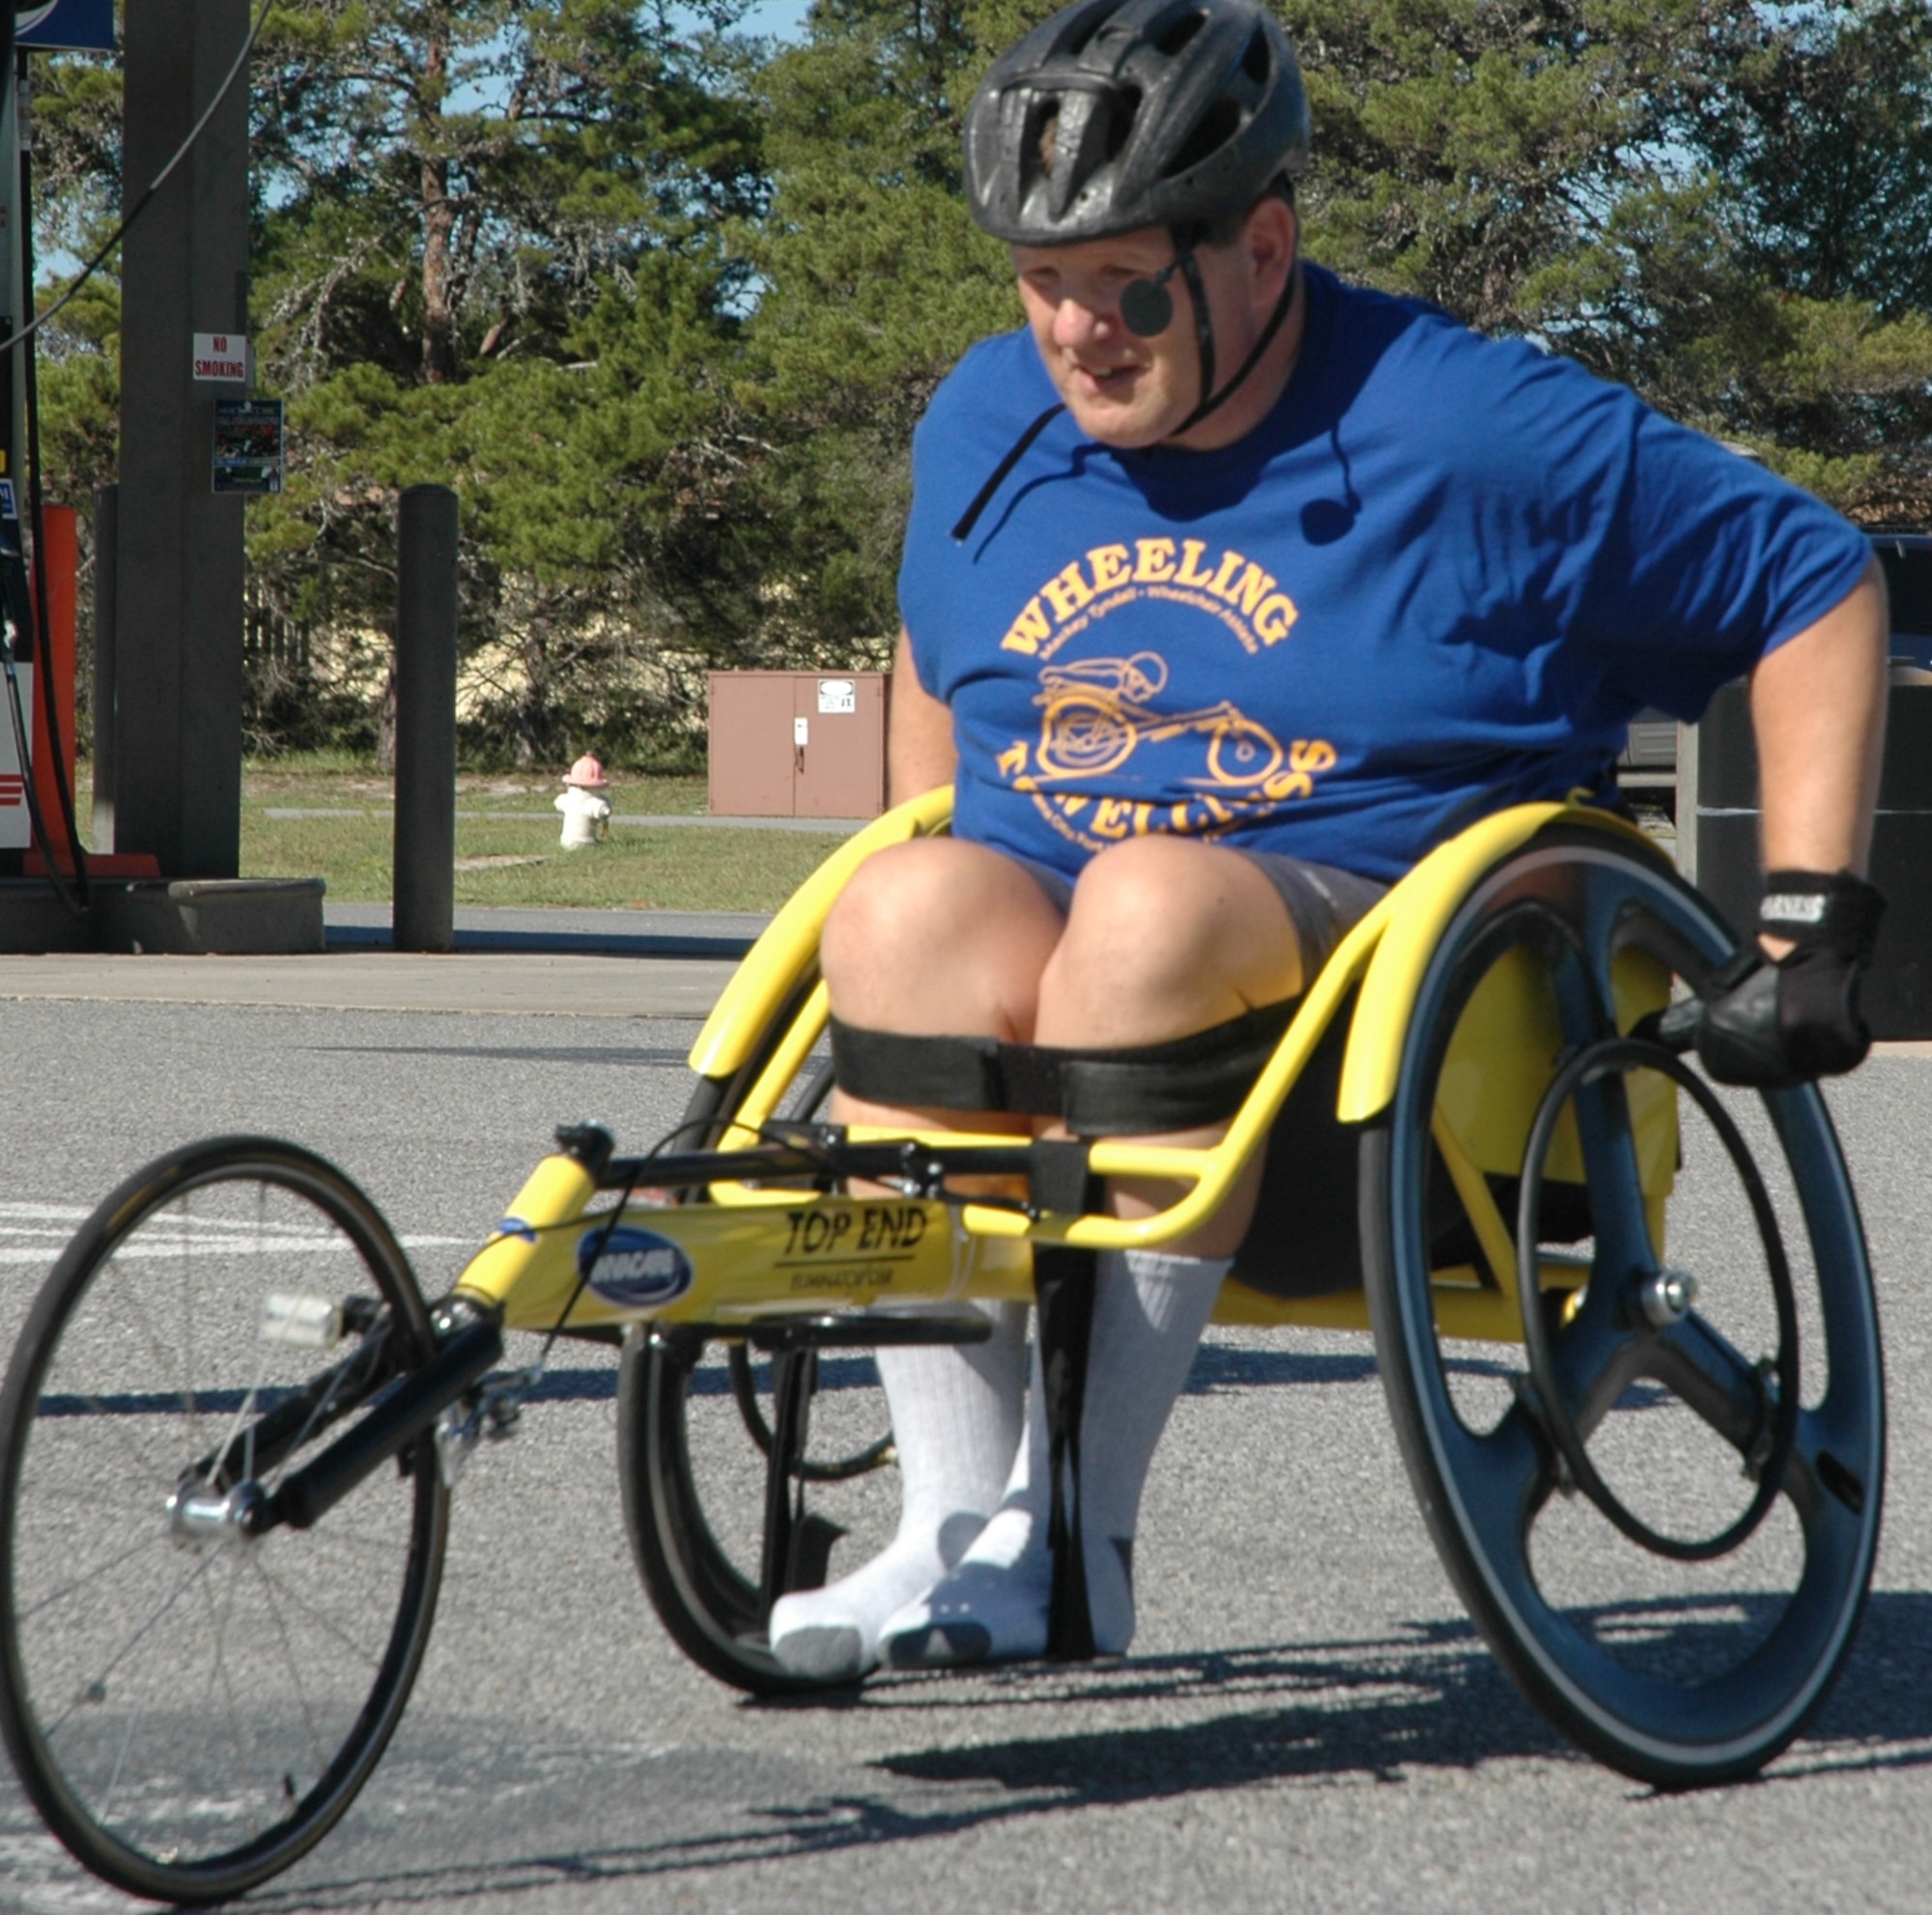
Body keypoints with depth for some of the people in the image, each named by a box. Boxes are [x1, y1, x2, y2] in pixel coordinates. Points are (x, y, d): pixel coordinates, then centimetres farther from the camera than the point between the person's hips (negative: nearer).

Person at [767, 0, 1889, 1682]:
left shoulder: (1474, 435, -5)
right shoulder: (988, 427, 11)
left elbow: (1820, 585, 0)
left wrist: (1809, 928, -4)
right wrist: (944, 941, 20)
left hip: (1377, 941, -4)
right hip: (1031, 934, 4)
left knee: (1160, 904, -39)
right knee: (910, 911, -32)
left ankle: (1080, 1525, -34)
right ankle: (959, 1533, -32)